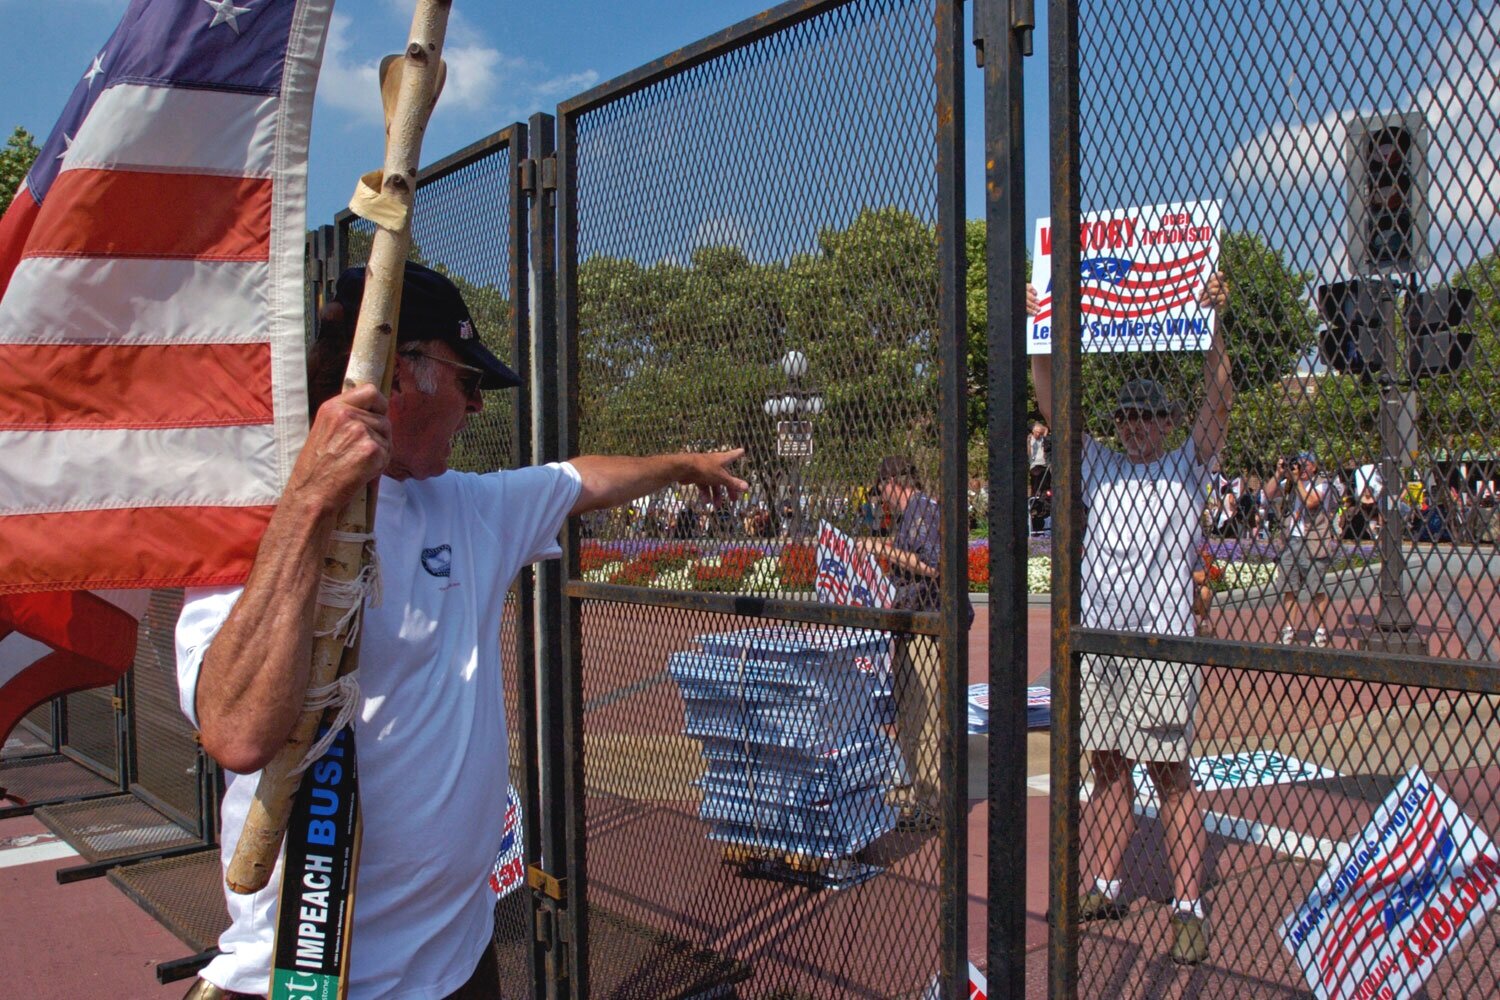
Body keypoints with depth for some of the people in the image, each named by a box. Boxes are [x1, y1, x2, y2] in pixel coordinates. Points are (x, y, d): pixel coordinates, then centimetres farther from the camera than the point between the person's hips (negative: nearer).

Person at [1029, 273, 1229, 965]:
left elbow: (1218, 404, -7)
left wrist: (1213, 325, -17)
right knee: (1107, 767, 12)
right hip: (1094, 641, 4)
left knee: (1170, 774, -2)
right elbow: (1052, 406, 11)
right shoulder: (1100, 467, 16)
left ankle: (1188, 909, 3)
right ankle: (1104, 889, 22)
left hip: (1161, 643, -4)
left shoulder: (1187, 469, 7)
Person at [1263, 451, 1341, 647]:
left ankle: (1321, 631, 5)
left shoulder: (1322, 484, -3)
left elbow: (1310, 502, -19)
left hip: (1314, 542, -5)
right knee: (1289, 588, 5)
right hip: (1291, 540, 5)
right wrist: (1279, 473, -4)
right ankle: (1288, 630, 10)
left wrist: (1297, 479, -15)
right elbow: (1269, 493, 4)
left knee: (1316, 589, -2)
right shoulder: (1291, 483, 12)